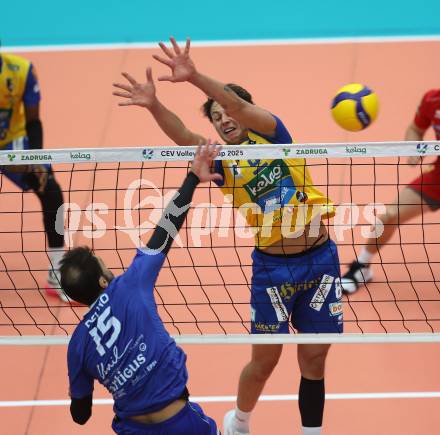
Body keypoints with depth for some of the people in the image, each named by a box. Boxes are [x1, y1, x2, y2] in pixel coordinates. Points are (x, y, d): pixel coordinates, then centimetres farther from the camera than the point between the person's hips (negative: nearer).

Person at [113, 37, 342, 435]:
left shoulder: (271, 134, 1)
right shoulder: (222, 160, 2)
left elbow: (241, 106, -19)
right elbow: (182, 137, -17)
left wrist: (196, 77, -35)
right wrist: (153, 104, -37)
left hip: (321, 258, 0)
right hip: (273, 267, 1)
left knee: (314, 360, 6)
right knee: (264, 360, 7)